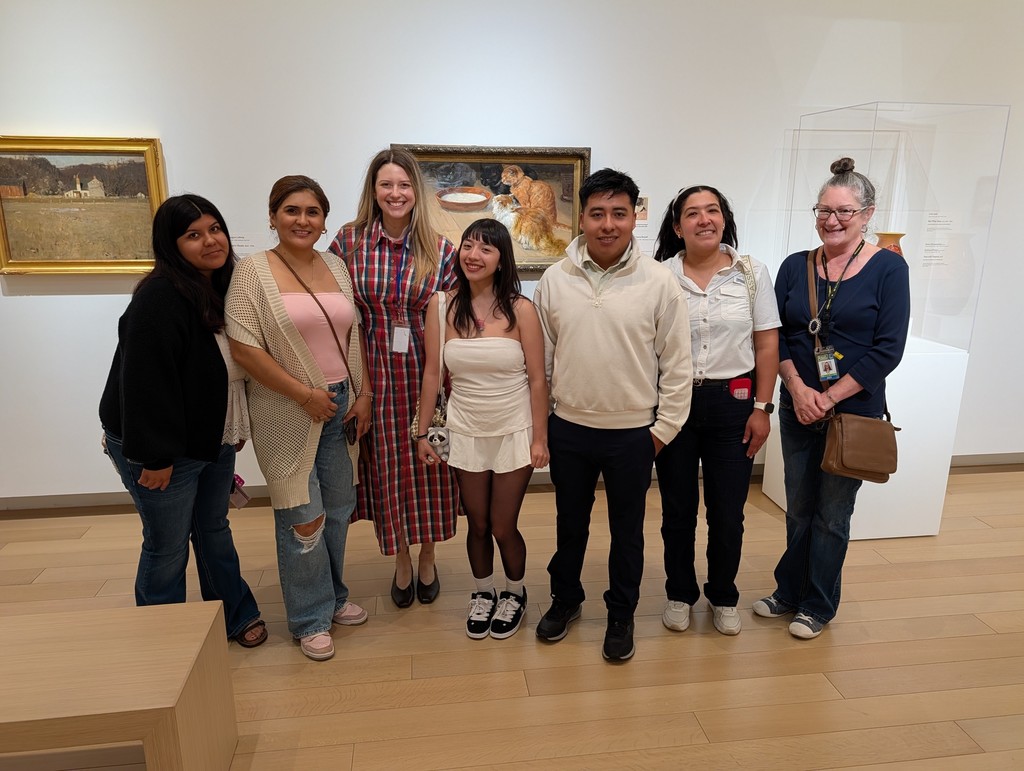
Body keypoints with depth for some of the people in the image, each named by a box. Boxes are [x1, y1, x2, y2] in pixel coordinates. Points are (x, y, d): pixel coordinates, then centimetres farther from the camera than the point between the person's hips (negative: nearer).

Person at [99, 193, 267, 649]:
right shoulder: (159, 299, -24)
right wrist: (155, 457, -23)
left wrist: (238, 427, 13)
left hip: (215, 441, 7)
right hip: (161, 449, -7)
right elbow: (146, 384, -26)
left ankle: (236, 616, 36)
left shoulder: (226, 287, 2)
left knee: (214, 529, 20)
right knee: (167, 546, 7)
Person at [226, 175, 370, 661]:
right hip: (288, 415, -5)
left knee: (338, 507, 15)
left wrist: (363, 395, 3)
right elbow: (243, 347, -15)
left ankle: (333, 596, 37)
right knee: (304, 518, 3)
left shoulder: (336, 267, 7)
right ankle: (310, 618, 24)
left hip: (341, 405, 5)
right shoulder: (253, 270, -8)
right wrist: (305, 394, -15)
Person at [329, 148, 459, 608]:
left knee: (428, 467, 9)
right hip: (374, 375, 0)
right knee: (386, 468, 10)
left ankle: (427, 560, 33)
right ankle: (401, 561, 33)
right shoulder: (348, 242, -1)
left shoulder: (440, 249, -2)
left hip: (425, 374, 0)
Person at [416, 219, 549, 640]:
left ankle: (515, 593, 36)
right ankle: (483, 593, 40)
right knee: (477, 525, 13)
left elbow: (537, 380, -6)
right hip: (465, 433, 2)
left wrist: (540, 438, -7)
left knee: (503, 526, 7)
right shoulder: (442, 305, -4)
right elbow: (432, 373, 0)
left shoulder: (520, 309, -9)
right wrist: (422, 433, 2)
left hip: (514, 432, -2)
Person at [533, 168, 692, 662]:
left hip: (633, 432, -2)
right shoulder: (554, 279, -4)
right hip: (569, 427, 2)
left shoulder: (659, 282, -10)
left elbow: (676, 362, -5)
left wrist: (665, 426, -5)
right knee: (570, 523, 20)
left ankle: (621, 614, 36)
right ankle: (565, 599, 42)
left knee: (627, 529, 15)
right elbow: (541, 357, 3)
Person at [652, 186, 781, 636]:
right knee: (678, 509, 12)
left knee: (728, 512, 10)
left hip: (732, 403, 1)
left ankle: (723, 597, 33)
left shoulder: (752, 274, 1)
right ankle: (680, 594, 33)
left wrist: (762, 407, -2)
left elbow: (767, 345, 3)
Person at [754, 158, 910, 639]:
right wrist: (799, 390, -12)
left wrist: (830, 398, -15)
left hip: (854, 412, -3)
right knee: (798, 509, 15)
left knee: (832, 514, 9)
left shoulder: (888, 269, -6)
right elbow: (777, 337, 2)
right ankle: (789, 593, 33)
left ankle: (817, 607, 27)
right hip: (797, 409, 3)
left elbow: (888, 349, -10)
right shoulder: (795, 267, 3)